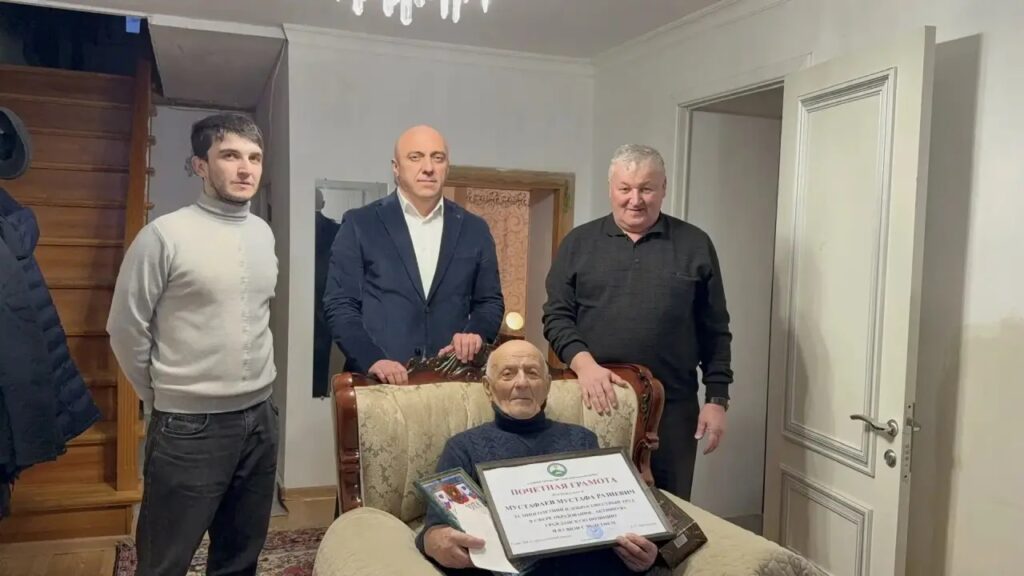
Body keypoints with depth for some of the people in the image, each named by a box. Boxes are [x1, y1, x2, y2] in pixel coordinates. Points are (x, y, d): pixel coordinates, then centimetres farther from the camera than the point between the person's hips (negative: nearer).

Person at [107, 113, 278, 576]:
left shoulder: (264, 234, 6)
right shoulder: (164, 235, -12)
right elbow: (126, 328, -5)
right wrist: (161, 397, 4)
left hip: (260, 418, 5)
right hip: (189, 426, -5)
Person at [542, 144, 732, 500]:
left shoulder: (695, 246, 5)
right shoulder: (578, 243, 6)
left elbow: (715, 330, 6)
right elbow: (556, 315, 2)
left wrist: (717, 398, 1)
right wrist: (584, 364, -15)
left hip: (672, 407, 0)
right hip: (595, 400, 0)